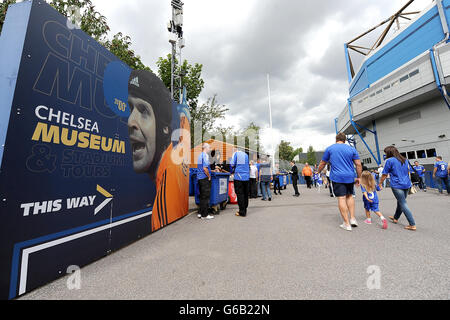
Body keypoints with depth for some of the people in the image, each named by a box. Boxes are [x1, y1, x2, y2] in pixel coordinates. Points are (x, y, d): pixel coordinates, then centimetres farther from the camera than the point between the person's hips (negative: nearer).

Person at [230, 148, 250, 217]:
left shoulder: (235, 153, 2)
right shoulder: (246, 154, 16)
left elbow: (232, 164, -8)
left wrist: (232, 171, 12)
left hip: (239, 177, -5)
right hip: (246, 177, 5)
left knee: (240, 194, 0)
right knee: (245, 194, 11)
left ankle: (242, 212, 5)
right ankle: (244, 210, 21)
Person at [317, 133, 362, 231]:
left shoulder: (329, 149, 4)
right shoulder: (352, 149, 8)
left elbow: (322, 164, 9)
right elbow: (358, 165, 5)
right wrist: (358, 177, 13)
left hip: (337, 177, -3)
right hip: (350, 177, 3)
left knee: (341, 198, -2)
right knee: (349, 196, 20)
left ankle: (347, 224, 2)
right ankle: (352, 219, 17)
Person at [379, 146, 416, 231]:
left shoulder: (389, 160, -9)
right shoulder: (405, 160, 13)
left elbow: (384, 175, -7)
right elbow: (408, 172, 21)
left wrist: (380, 184, 3)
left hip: (397, 186, -8)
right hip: (407, 184, 8)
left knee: (403, 205, -3)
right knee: (400, 202, 19)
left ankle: (413, 225, -3)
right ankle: (395, 218, 34)